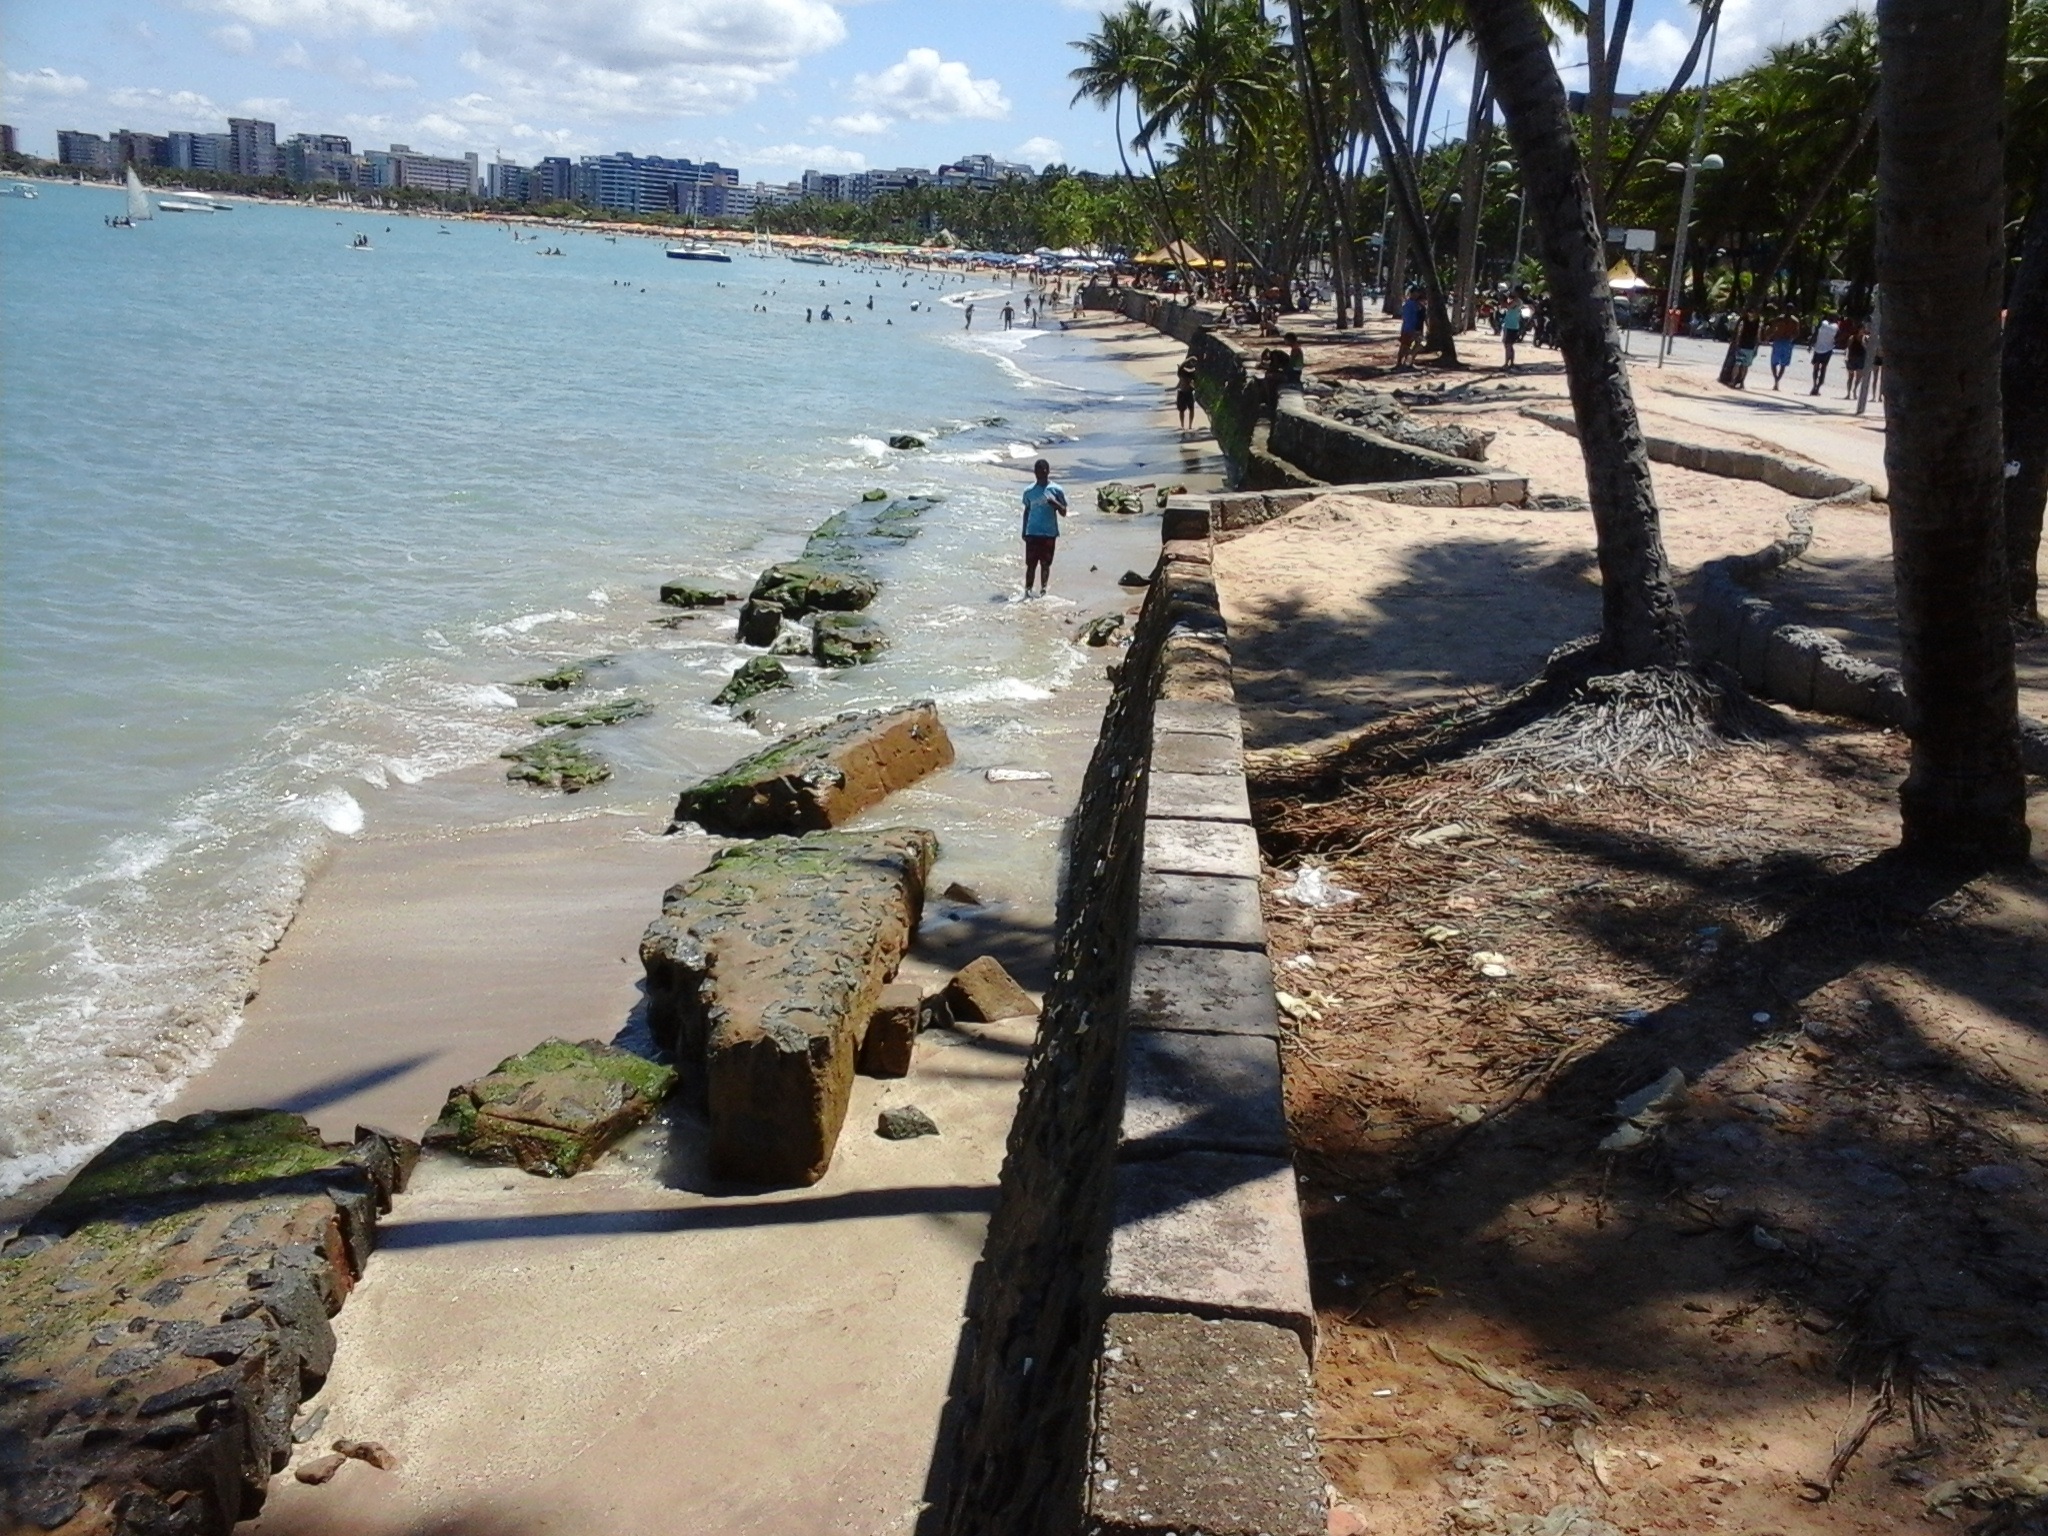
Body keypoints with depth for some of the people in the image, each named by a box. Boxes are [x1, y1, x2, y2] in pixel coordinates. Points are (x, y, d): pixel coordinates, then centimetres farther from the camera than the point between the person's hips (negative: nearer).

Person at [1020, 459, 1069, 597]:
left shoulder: (1056, 490, -2)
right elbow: (1027, 511, 13)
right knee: (1031, 563, -2)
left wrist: (1055, 503, -20)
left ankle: (1043, 589, 16)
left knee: (1045, 564, 6)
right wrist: (1024, 531, 12)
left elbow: (1063, 512, 0)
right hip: (1032, 533, 0)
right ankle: (1028, 589, 4)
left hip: (1049, 534, 0)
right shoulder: (1029, 491, 3)